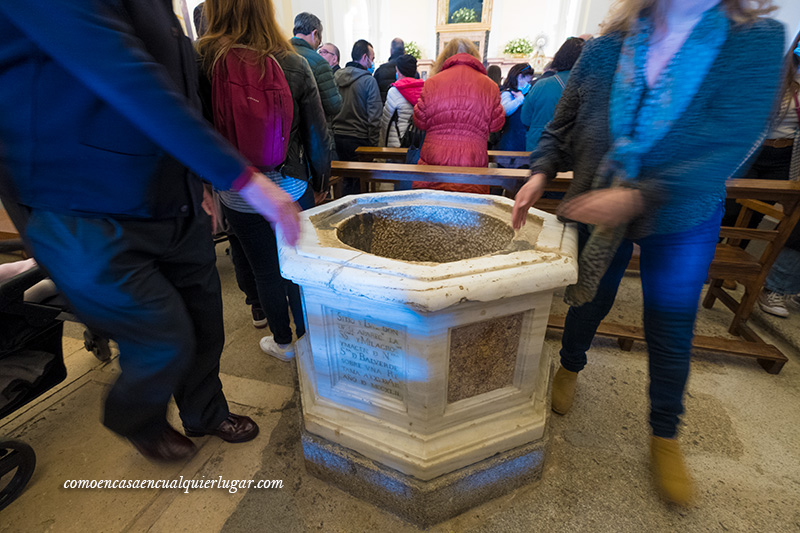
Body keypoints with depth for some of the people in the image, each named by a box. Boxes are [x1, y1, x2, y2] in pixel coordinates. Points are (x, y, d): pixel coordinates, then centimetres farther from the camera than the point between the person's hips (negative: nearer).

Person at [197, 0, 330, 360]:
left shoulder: (200, 61, -9)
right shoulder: (293, 65, -5)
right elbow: (317, 132, -1)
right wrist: (320, 182, 11)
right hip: (291, 187, 1)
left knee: (265, 269, 13)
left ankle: (282, 342, 31)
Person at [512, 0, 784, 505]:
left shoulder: (757, 41, -10)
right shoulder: (606, 49, -5)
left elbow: (729, 146, -21)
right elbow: (563, 126, 2)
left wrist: (639, 196, -34)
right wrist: (541, 173, -15)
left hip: (682, 221, 0)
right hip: (598, 213, 1)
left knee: (671, 333, 9)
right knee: (589, 301, 16)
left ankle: (665, 436, 33)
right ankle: (571, 368, 47)